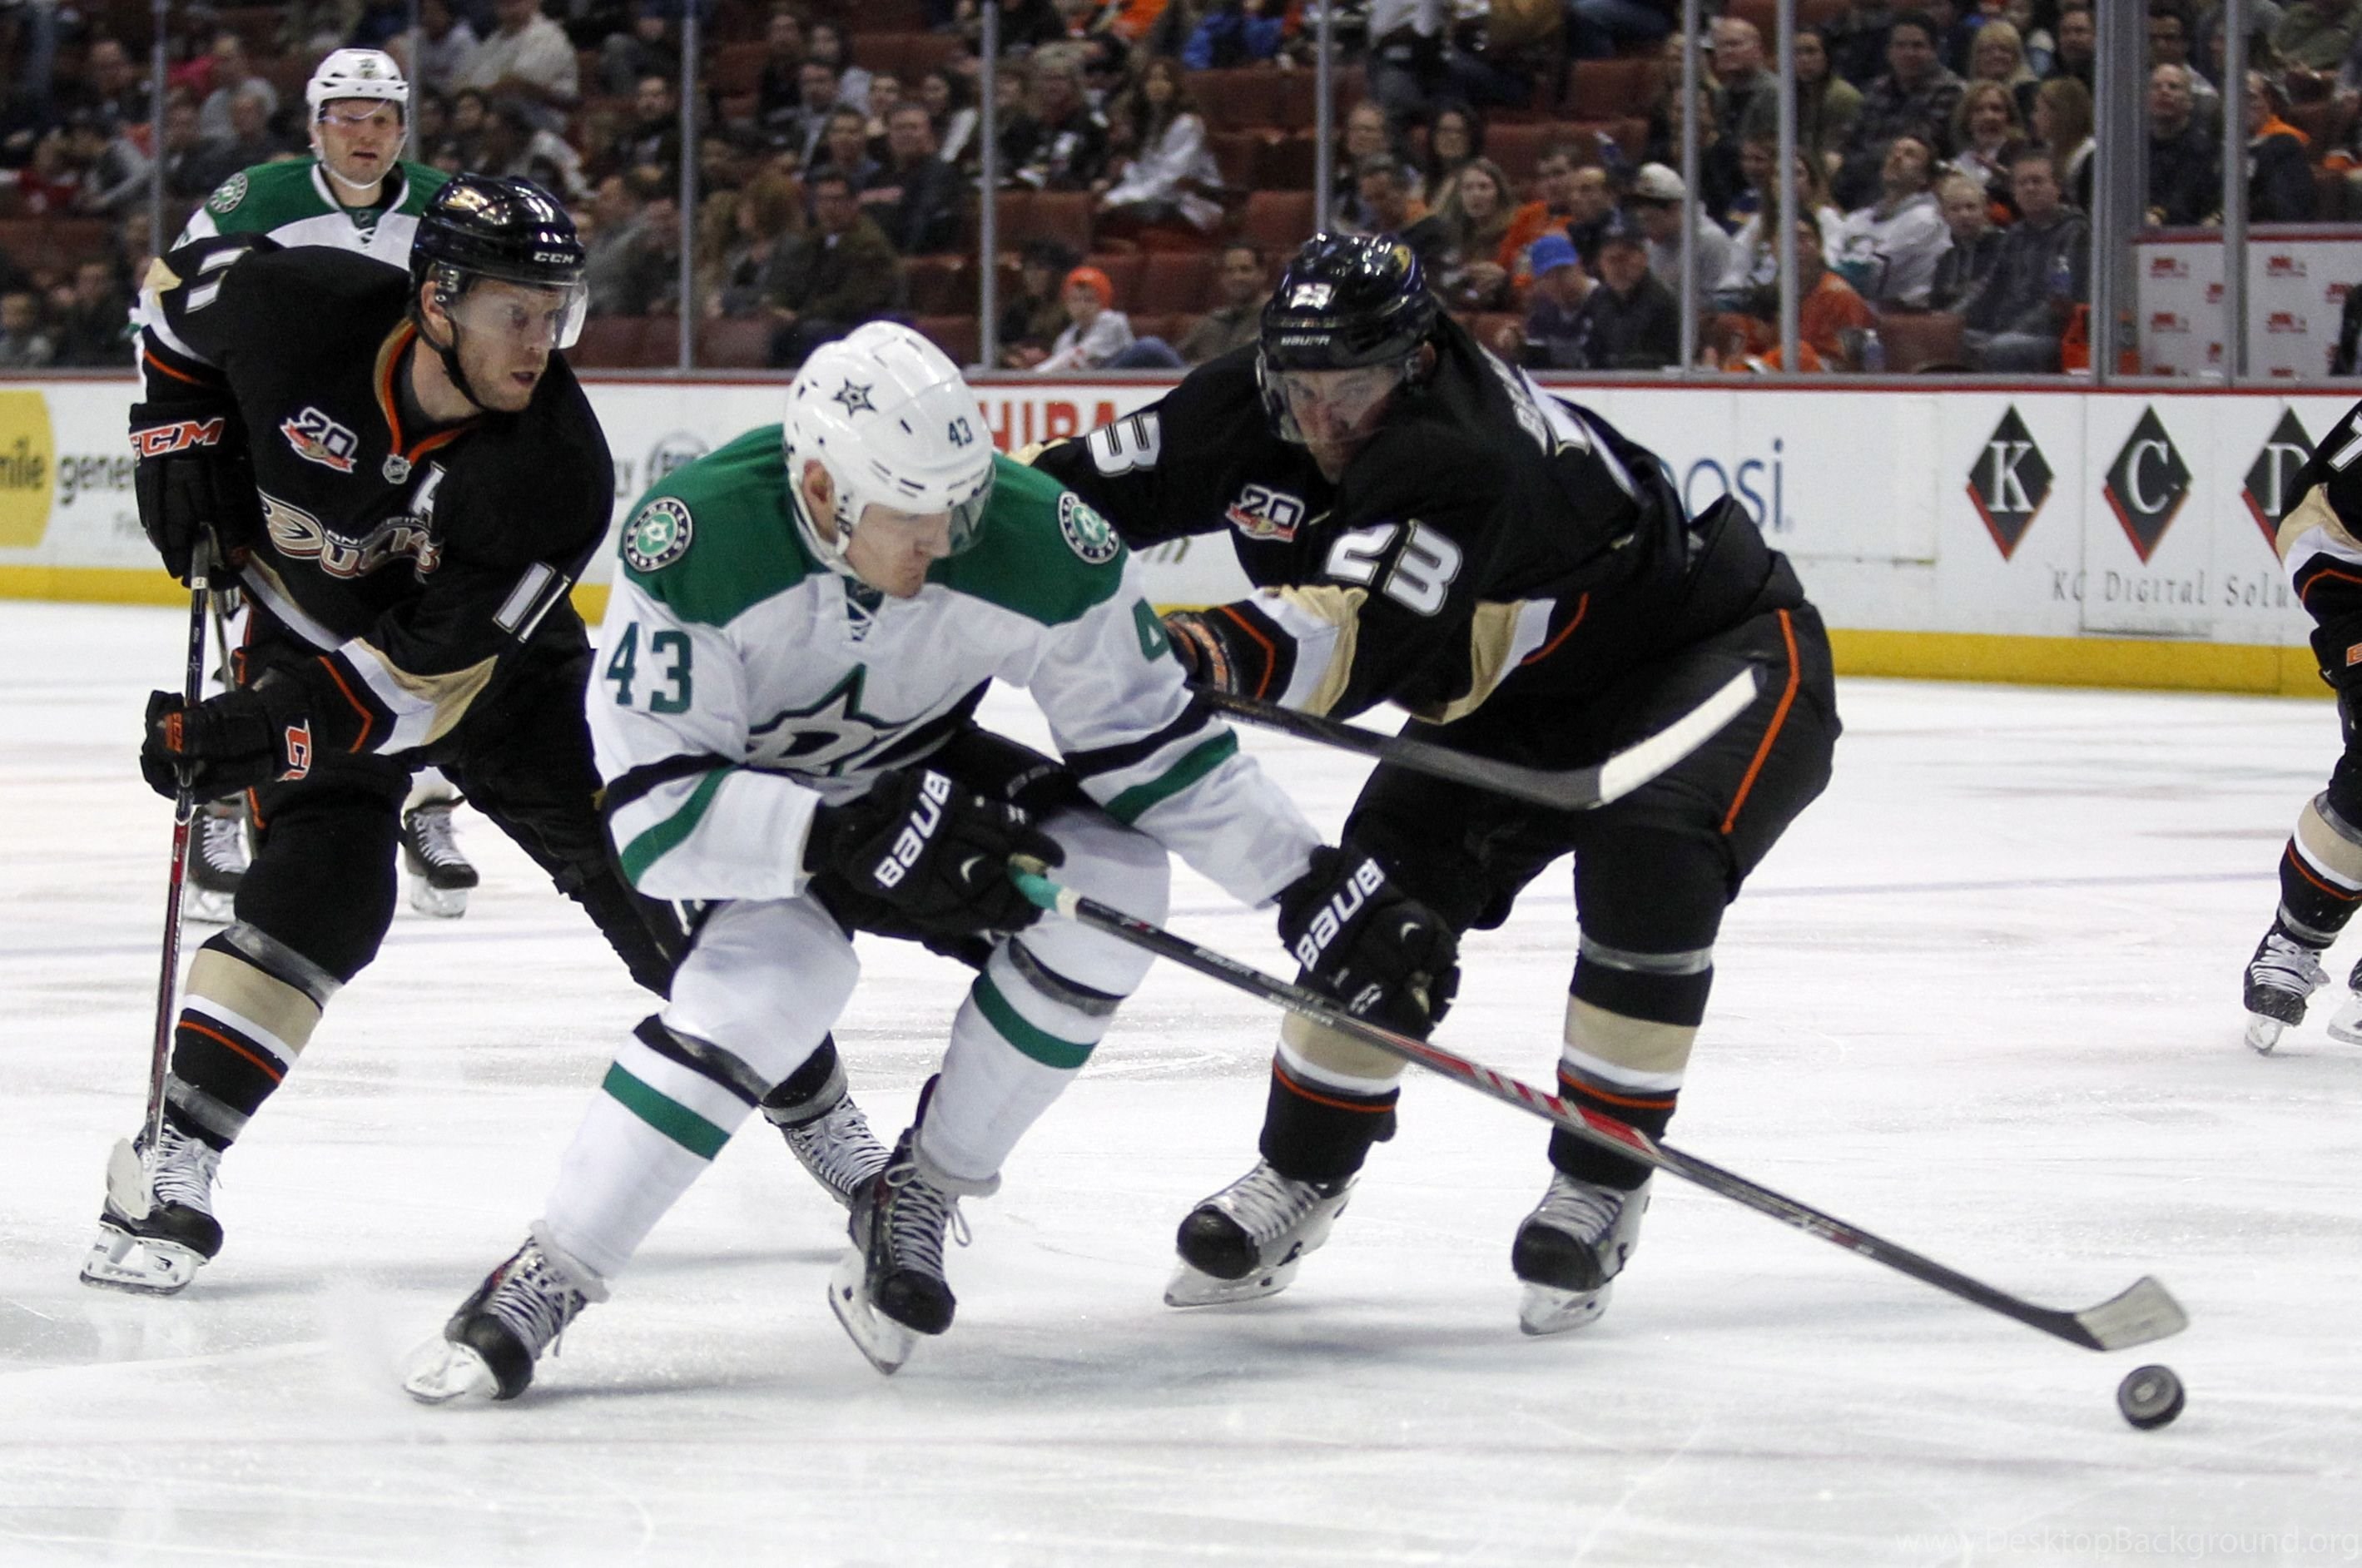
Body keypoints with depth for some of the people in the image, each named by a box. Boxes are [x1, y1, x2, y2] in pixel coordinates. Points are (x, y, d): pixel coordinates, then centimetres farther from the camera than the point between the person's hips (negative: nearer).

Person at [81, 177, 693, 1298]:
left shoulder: (556, 470, -32)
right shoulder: (295, 311, -29)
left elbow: (430, 676, -32)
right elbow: (177, 287, -4)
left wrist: (260, 731, -38)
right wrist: (181, 435, -11)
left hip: (498, 660, 1)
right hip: (311, 631, -1)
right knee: (319, 894, -21)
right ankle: (170, 1169, -17)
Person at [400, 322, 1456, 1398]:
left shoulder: (1039, 547, -27)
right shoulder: (694, 545, -35)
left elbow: (1151, 744, -13)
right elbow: (654, 810, -34)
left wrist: (1318, 890, -17)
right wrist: (852, 838, -46)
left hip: (913, 776, 4)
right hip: (733, 786, -4)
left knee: (1116, 872, -20)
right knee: (781, 970, -33)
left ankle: (919, 1194, -5)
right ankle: (543, 1283, -23)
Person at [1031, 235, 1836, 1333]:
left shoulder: (1462, 454, -39)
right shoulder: (1259, 414, -15)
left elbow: (1368, 631, -52)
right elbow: (1075, 498, -7)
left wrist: (1221, 654, -68)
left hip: (1722, 654, -8)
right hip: (1524, 698, 8)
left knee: (1650, 857, -31)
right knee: (1392, 878, -6)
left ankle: (1601, 1182, -16)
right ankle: (1302, 1174, 12)